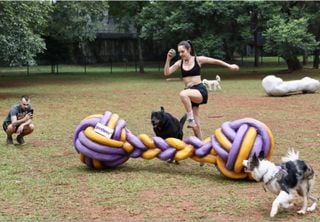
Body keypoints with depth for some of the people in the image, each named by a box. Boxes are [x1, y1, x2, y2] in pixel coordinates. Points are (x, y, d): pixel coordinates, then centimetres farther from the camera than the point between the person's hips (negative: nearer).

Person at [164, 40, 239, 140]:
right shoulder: (179, 63, 7)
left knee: (183, 94, -37)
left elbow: (215, 61, 8)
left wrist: (229, 66, 9)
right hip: (190, 94, 5)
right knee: (195, 124, 5)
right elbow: (166, 73, 0)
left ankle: (190, 118, -27)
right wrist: (168, 59, -8)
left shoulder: (198, 60, -1)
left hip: (200, 90, -5)